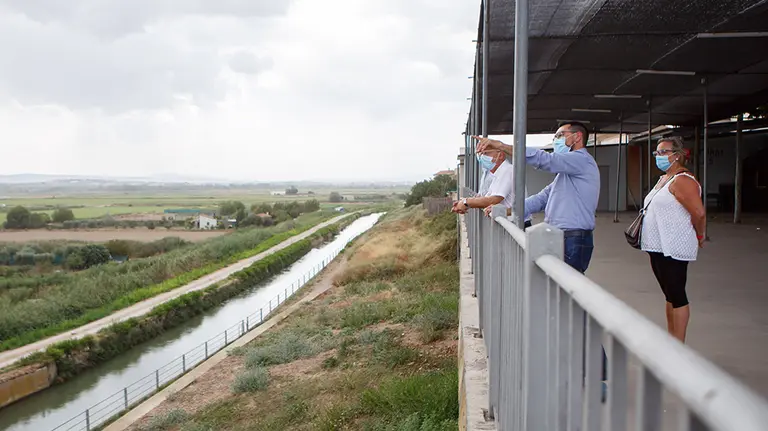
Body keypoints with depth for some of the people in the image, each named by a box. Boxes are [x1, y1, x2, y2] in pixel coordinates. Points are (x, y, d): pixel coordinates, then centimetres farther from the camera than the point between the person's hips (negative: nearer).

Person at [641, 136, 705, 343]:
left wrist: (699, 237, -6)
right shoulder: (663, 179, 16)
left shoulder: (682, 180, -15)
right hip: (658, 248, 10)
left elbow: (699, 213, -21)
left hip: (673, 250, -10)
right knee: (670, 295, 16)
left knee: (676, 295, -3)